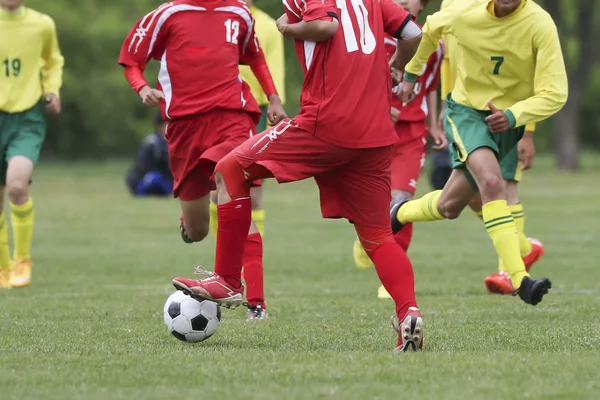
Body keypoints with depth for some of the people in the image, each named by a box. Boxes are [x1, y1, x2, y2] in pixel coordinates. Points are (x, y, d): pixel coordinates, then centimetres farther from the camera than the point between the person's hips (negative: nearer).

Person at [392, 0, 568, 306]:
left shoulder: (540, 25, -20)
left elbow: (554, 93, -22)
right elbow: (431, 29, 10)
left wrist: (513, 116, -36)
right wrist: (410, 73, 22)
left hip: (506, 122, 2)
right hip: (465, 111, -2)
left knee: (448, 207, 7)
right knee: (491, 182, -29)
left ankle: (400, 212, 41)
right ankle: (519, 280, -33)